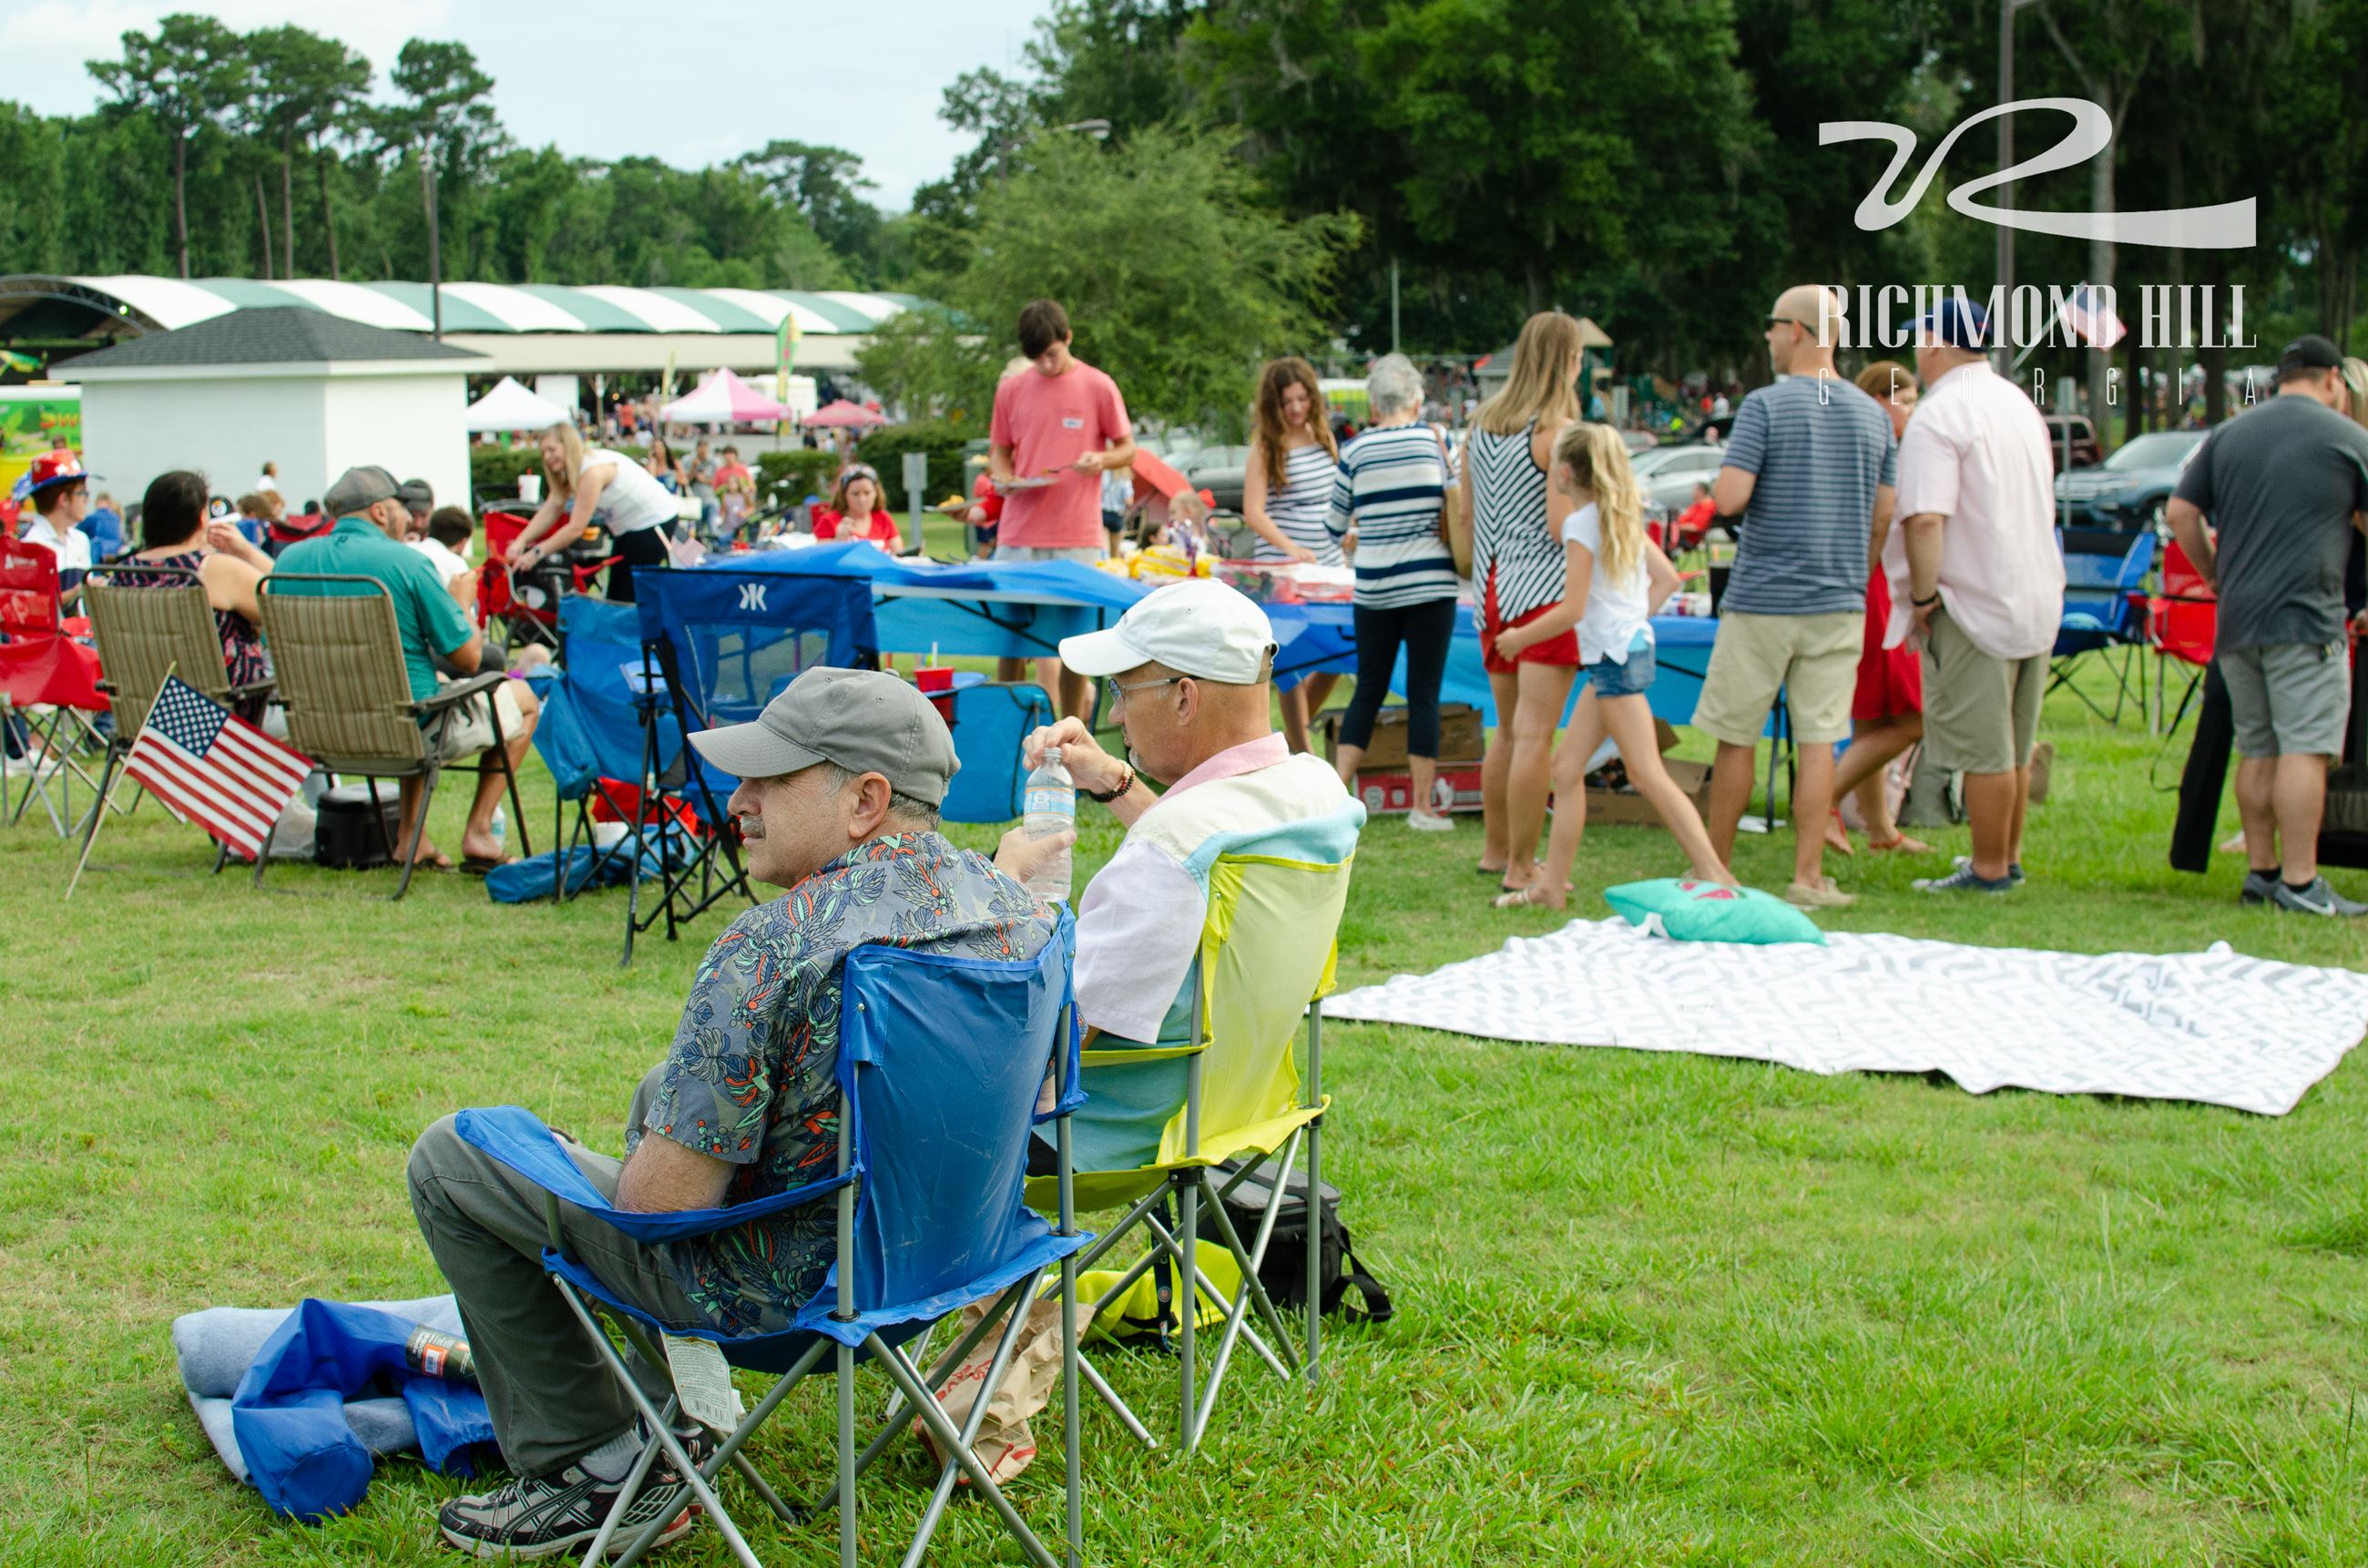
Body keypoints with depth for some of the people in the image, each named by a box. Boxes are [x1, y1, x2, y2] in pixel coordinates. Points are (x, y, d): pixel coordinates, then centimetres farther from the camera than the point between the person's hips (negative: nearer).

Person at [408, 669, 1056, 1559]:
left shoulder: (769, 951, -28)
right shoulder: (1018, 909, -5)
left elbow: (662, 1200, -25)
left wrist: (632, 1165, 1)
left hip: (785, 1288, -8)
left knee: (450, 1159, 7)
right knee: (666, 1087, 31)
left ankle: (592, 1471, 14)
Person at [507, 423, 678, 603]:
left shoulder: (593, 471, -26)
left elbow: (576, 528, -28)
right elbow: (550, 510, -5)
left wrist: (537, 553, -27)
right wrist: (521, 541, -18)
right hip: (627, 527, 10)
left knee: (632, 596, -10)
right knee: (616, 595, 8)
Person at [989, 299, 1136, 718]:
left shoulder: (1099, 387, 0)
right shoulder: (1010, 389, 7)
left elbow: (1128, 450, 6)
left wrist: (1102, 459, -15)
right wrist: (1003, 477, -6)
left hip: (1076, 538, -2)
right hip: (1018, 536, 2)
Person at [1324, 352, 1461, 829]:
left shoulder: (1355, 451, 1)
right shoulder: (1434, 441, -2)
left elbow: (1334, 526, 9)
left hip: (1373, 588, 2)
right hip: (1430, 584, -2)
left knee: (1368, 690, 12)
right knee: (1424, 693, 2)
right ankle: (1422, 805, 4)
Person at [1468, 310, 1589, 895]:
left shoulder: (1481, 425, 10)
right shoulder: (1558, 431, -13)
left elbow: (1466, 512, 16)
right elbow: (1562, 526, -17)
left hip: (1495, 591, 8)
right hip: (1544, 592, -8)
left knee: (1509, 732, 19)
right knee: (1535, 736, -5)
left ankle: (1495, 849, 28)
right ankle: (1521, 867, -4)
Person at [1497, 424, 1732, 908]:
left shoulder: (1581, 523, -14)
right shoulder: (1625, 519, 13)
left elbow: (1573, 610, -17)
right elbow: (1667, 578, 16)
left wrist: (1519, 638, -5)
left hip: (1615, 654, -10)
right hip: (1629, 643, 10)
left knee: (1648, 775, -10)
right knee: (1567, 768, 12)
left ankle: (1715, 875, -14)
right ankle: (1553, 884, 14)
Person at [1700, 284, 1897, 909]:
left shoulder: (1766, 406, -9)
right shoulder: (1873, 416, 7)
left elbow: (1728, 498, -17)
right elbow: (1883, 514, 11)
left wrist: (1720, 483, 5)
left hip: (1762, 600, -4)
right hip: (1839, 603, 4)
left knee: (1736, 739, 6)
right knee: (1818, 742, 4)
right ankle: (1808, 879, 3)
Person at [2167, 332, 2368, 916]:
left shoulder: (2228, 435, 12)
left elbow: (2180, 511, 10)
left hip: (2237, 620, 5)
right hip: (2306, 618, -5)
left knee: (2257, 751, 11)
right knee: (2305, 748, -7)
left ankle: (2260, 870, 14)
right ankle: (2299, 882, -11)